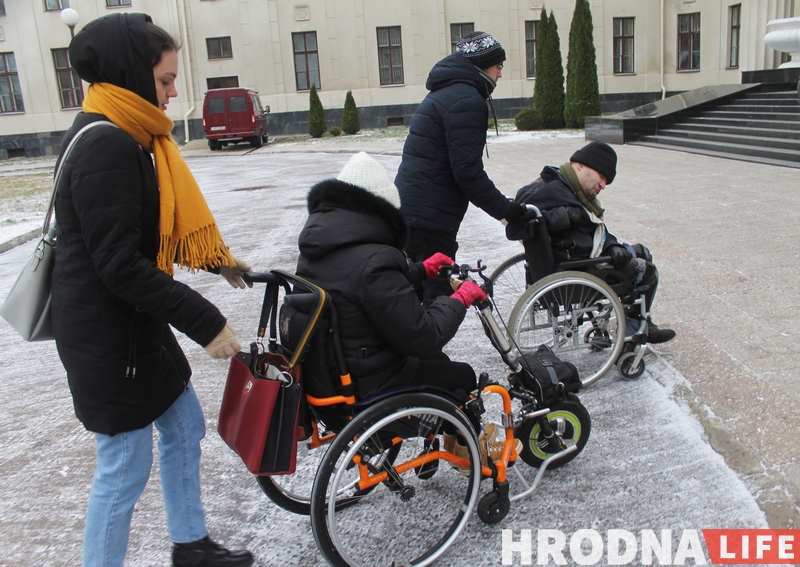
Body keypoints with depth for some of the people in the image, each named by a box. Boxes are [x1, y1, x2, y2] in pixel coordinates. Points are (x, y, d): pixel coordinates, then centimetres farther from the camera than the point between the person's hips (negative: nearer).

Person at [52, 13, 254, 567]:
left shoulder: (125, 136, 9)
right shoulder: (105, 146, -22)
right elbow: (120, 265, -25)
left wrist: (220, 259, 21)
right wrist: (206, 322, -23)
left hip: (135, 324, 10)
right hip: (107, 336, -10)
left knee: (184, 427, 20)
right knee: (125, 468, 3)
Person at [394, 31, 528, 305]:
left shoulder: (446, 92, 20)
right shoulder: (467, 100, -14)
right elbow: (468, 171, -21)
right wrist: (505, 209, -13)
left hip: (409, 208, 11)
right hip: (429, 217, -11)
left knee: (424, 288, 21)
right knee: (439, 296, -4)